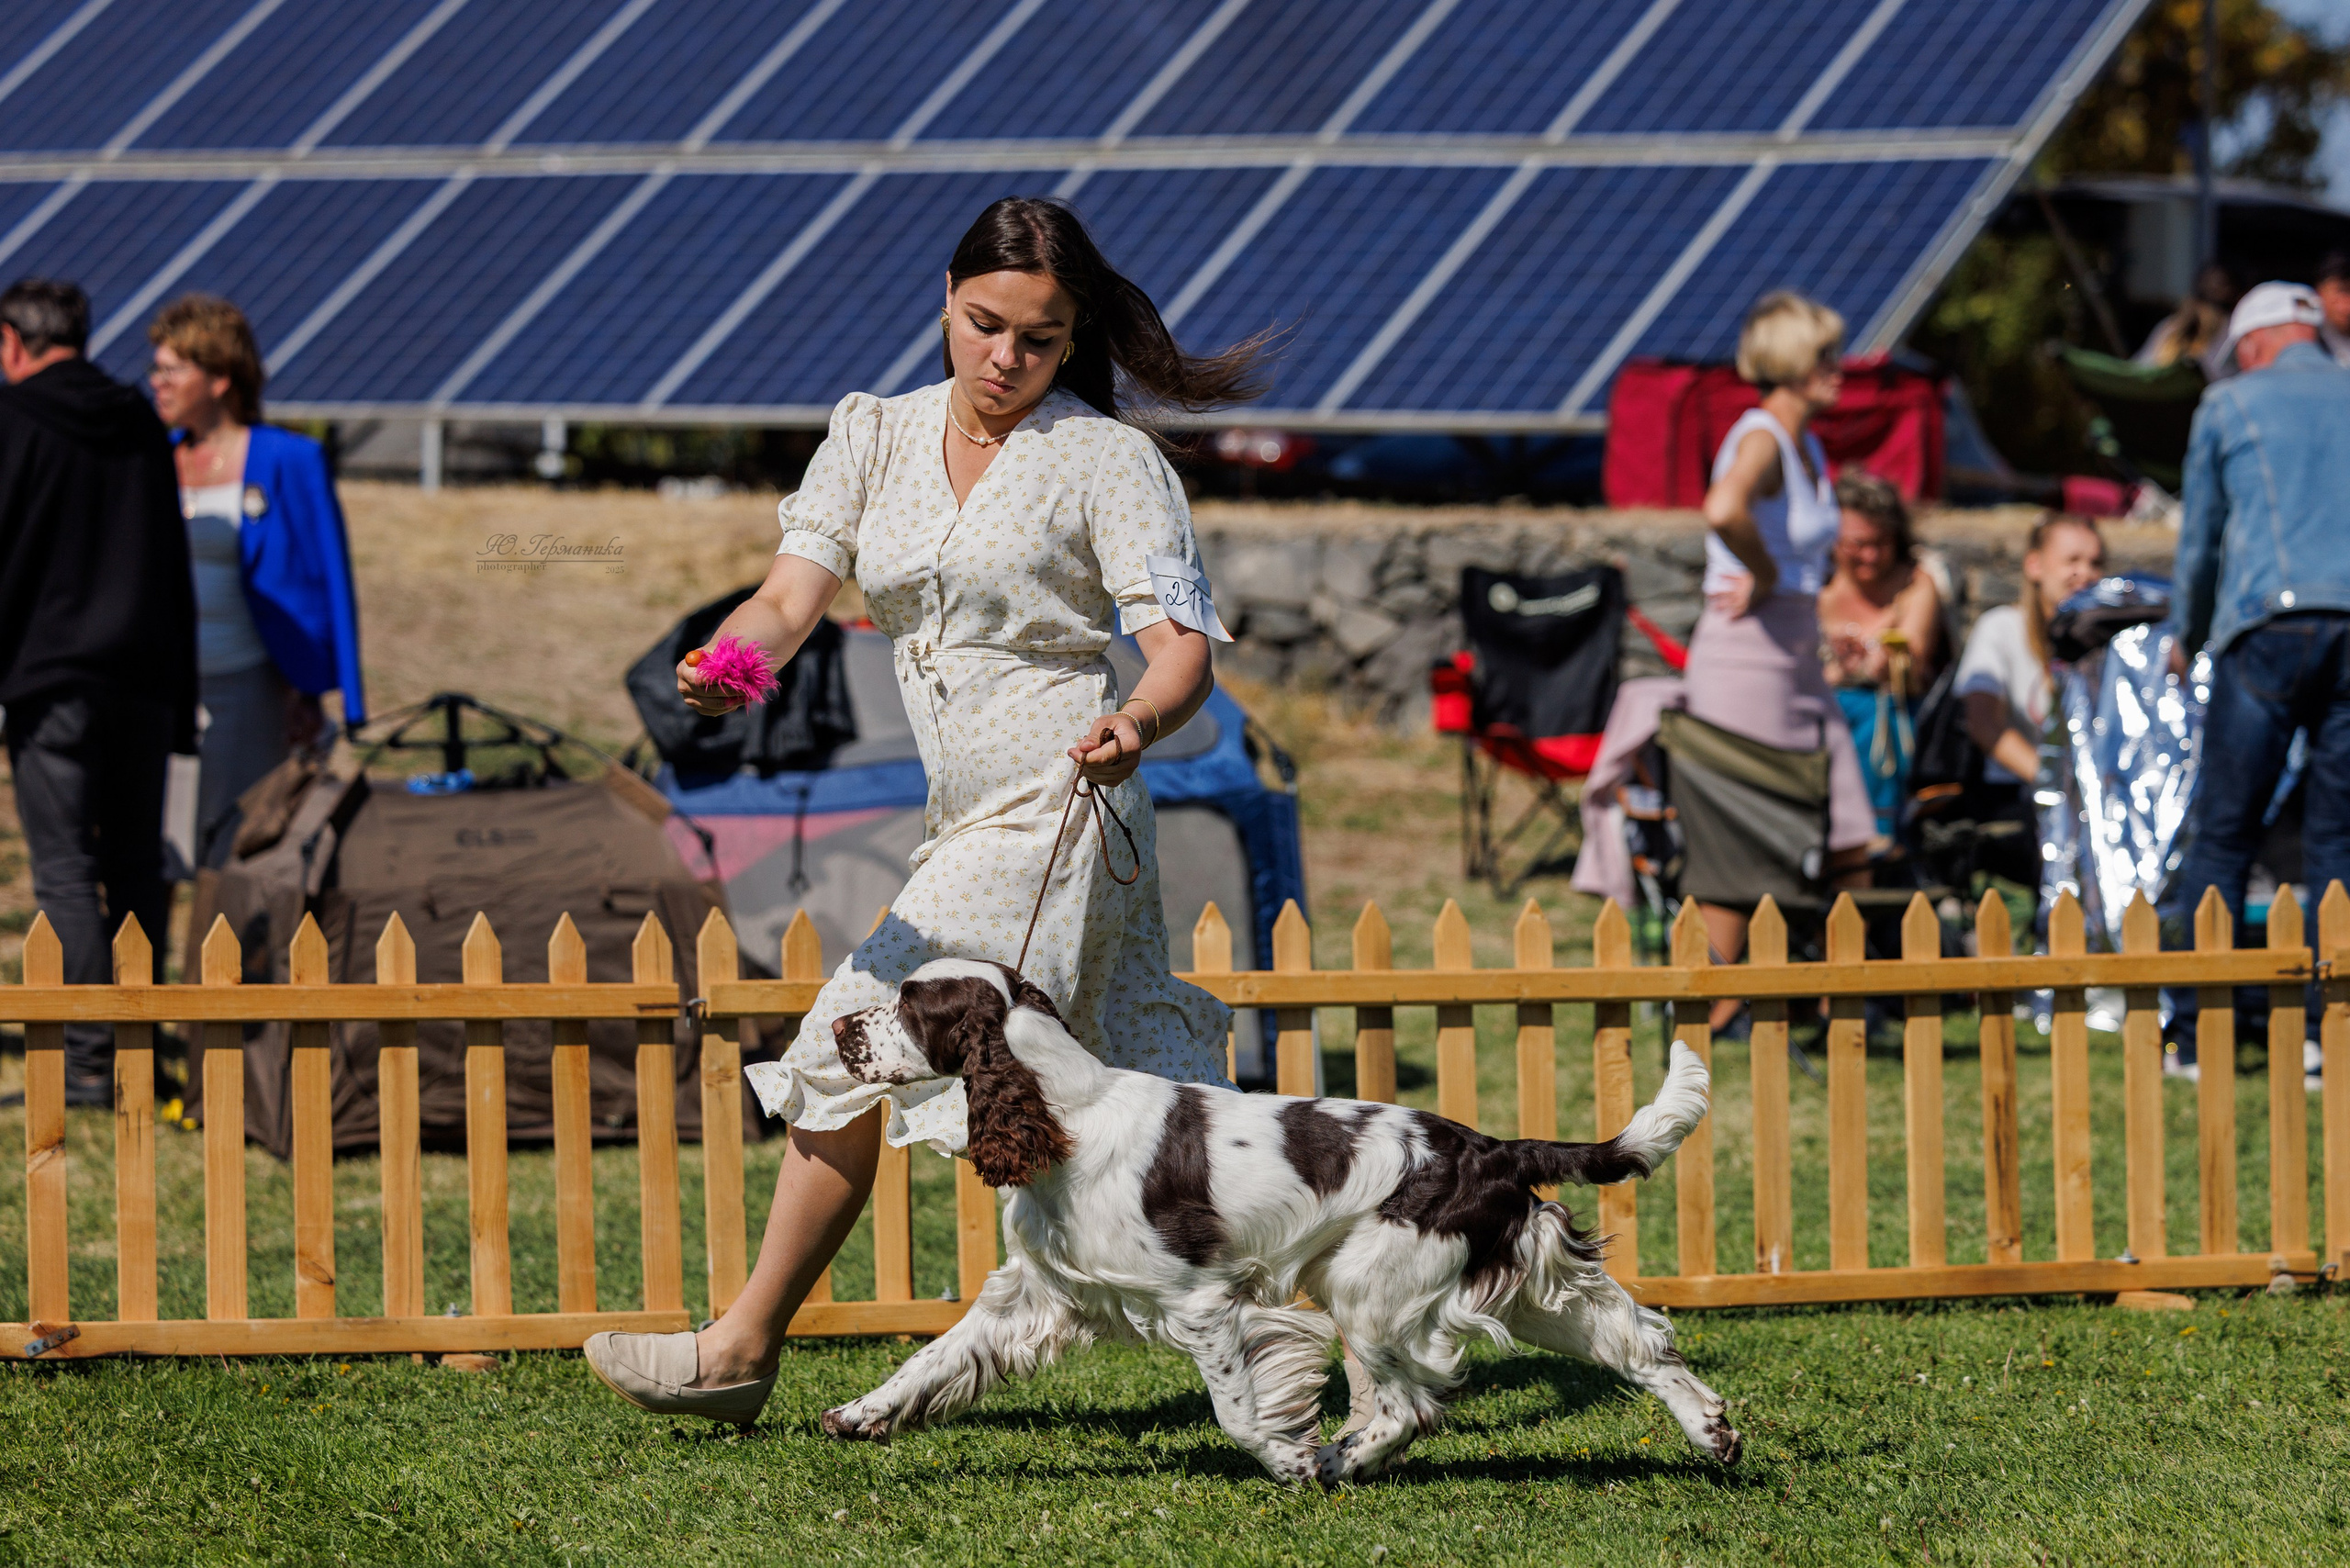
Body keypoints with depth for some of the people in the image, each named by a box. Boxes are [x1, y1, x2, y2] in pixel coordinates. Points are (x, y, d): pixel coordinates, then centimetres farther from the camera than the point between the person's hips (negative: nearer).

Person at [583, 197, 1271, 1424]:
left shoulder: (1106, 461, -5)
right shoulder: (876, 437, 10)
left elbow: (1182, 647, -12)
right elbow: (789, 599, -1)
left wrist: (1136, 722, -35)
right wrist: (726, 662, -24)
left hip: (1057, 807, -6)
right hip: (967, 816, 6)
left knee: (861, 1041, -9)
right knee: (1136, 1111, 8)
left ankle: (742, 1350, -2)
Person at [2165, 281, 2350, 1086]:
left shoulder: (2229, 405, 11)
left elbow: (2200, 539, 18)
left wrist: (2185, 636, 35)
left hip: (2269, 623, -2)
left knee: (2222, 834, 1)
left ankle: (2198, 1033, -2)